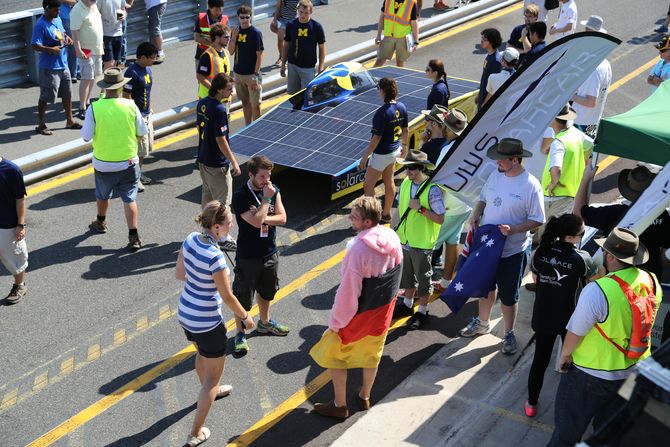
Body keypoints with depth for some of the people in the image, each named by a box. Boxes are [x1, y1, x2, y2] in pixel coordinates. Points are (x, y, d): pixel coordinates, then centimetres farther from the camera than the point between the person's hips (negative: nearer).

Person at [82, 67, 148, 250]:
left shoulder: (94, 108, -17)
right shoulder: (131, 106, -12)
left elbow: (86, 136, -10)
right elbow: (141, 134, -3)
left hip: (103, 164, 0)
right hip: (128, 162, 0)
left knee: (102, 195, 23)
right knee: (129, 198, 7)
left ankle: (101, 223, 46)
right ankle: (133, 236, 3)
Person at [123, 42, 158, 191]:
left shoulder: (148, 69, 7)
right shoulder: (132, 73, -21)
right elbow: (127, 97, -20)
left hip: (147, 115, 9)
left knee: (145, 148, 17)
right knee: (139, 149, -3)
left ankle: (138, 173, 32)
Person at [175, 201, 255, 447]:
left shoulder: (190, 239, -10)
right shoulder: (215, 257, -31)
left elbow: (179, 274, 4)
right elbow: (227, 297, -19)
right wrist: (245, 317, -3)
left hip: (185, 313, 8)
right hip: (206, 321, -8)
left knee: (202, 353, 35)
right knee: (214, 372, 11)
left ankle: (210, 390, 64)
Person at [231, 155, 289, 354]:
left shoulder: (273, 189, -3)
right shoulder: (241, 196, -22)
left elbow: (282, 218, -7)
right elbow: (256, 222, -30)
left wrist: (262, 217, -21)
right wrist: (266, 198, -24)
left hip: (270, 253, 6)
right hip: (248, 257, -6)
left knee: (266, 292, 26)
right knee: (243, 298, 6)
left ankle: (264, 322, 48)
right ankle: (240, 334, 23)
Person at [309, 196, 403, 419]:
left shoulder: (359, 249, -33)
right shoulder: (392, 238, -11)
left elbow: (348, 291, -26)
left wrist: (337, 321, -14)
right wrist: (386, 299, 17)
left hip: (360, 312, -7)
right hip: (384, 309, 7)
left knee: (334, 354, 15)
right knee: (371, 353, 25)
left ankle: (339, 405, 26)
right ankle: (364, 397, 44)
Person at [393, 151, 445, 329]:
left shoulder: (432, 190, -22)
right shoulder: (405, 184, -1)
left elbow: (440, 219, -21)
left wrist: (420, 208, -28)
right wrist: (394, 230, 12)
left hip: (422, 243, -6)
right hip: (404, 240, 7)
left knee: (423, 279, 10)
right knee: (407, 275, 23)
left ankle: (422, 312, 26)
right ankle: (407, 304, 42)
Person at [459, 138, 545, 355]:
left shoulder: (531, 186, -20)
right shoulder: (495, 176, -2)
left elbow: (537, 220, -15)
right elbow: (483, 198, 14)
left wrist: (513, 229, -28)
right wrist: (476, 214, -6)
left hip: (513, 251, -6)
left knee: (508, 296, 9)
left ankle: (509, 334, 29)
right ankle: (482, 323, 45)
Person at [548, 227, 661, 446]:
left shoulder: (597, 290, -31)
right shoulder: (652, 282, -10)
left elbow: (576, 331, -19)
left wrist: (565, 354, -1)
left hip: (593, 374, -6)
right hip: (634, 371, 6)